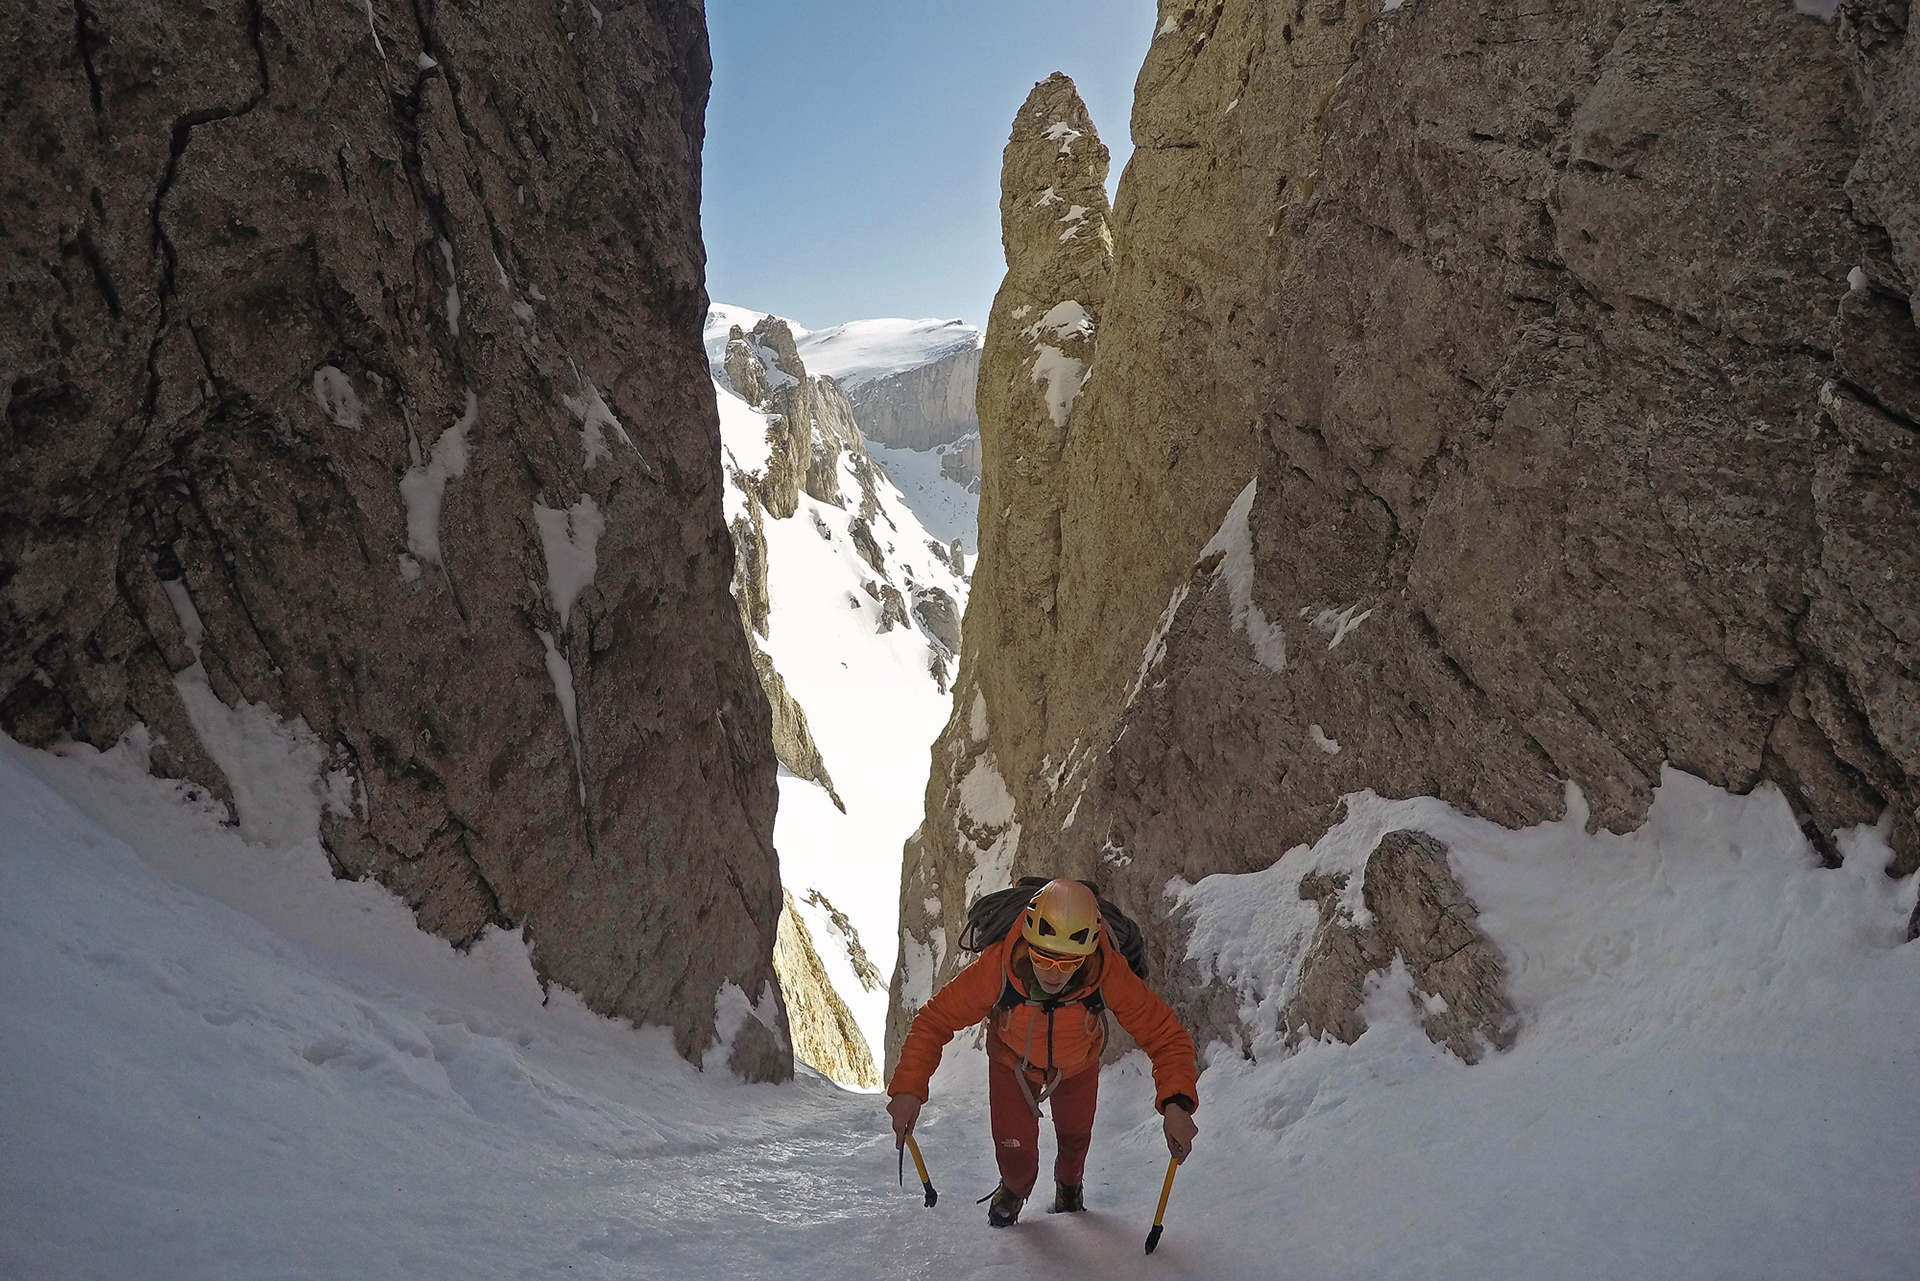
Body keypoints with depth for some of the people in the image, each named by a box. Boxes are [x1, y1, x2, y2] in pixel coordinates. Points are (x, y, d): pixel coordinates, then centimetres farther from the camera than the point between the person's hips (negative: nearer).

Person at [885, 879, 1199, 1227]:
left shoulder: (1109, 976, -43)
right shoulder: (995, 969, -43)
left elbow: (1165, 1035, -35)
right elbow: (934, 1022, -32)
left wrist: (1176, 1102, -51)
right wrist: (908, 1089, -44)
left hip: (1077, 1066, 1)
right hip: (1012, 1061, -1)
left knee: (1075, 1133, 23)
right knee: (1014, 1144, 1)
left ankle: (1068, 1185, 62)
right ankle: (1015, 1189, 42)